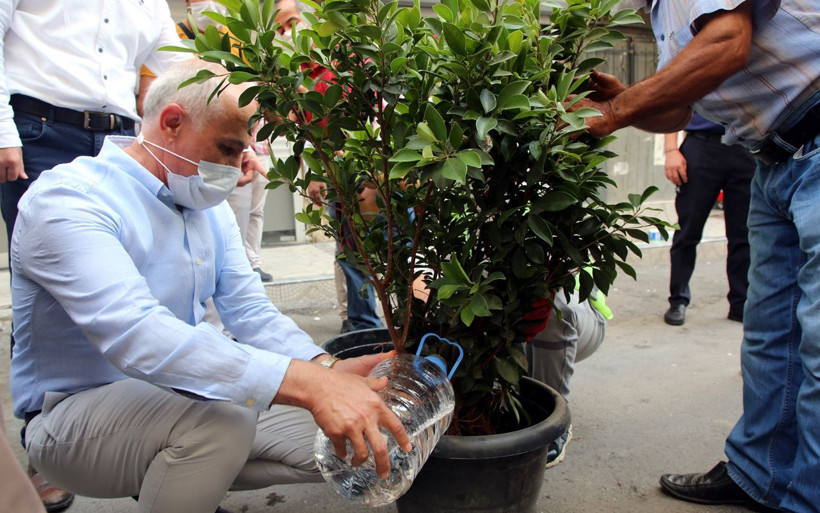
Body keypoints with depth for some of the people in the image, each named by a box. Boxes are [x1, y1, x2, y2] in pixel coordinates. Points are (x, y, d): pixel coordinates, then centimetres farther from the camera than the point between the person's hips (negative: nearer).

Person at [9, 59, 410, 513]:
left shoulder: (209, 207, 6)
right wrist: (305, 383, -45)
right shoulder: (68, 199, -21)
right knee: (219, 418, -37)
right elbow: (136, 335, -36)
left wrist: (327, 369, -19)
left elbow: (250, 310, 1)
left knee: (342, 441, -2)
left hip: (183, 397, 8)